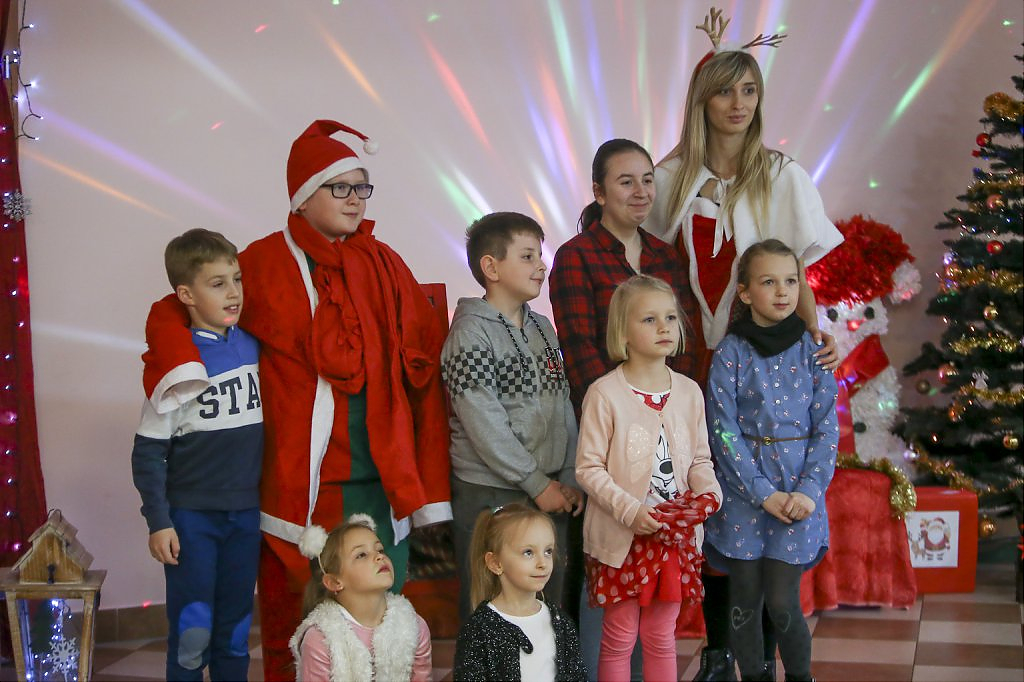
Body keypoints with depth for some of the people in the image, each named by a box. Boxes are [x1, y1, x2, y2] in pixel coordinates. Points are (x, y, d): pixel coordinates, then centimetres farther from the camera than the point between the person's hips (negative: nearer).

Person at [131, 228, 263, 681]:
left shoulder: (252, 347, 3)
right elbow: (148, 452, -7)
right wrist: (158, 522, -11)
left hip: (246, 513, 4)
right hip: (192, 516, -4)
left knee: (236, 628, 11)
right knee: (192, 632, 1)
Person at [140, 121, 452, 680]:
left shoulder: (383, 265, 8)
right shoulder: (263, 264, 1)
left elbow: (425, 367, 6)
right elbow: (172, 313, 8)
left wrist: (428, 483, 0)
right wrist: (178, 369, -14)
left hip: (381, 480, 2)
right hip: (297, 483, -2)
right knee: (291, 618, 5)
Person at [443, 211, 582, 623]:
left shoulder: (543, 328, 11)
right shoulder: (471, 331, -11)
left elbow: (563, 407, 12)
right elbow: (484, 424, -17)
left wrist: (570, 479, 2)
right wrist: (537, 483, -14)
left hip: (550, 494, 7)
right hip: (490, 496, -7)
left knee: (549, 603, 14)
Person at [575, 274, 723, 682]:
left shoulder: (689, 392, 5)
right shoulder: (605, 393, -11)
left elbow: (700, 459, 12)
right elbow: (588, 468, -12)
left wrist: (707, 491, -9)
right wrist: (631, 511, -21)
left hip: (676, 533, 4)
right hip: (621, 536, -4)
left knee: (662, 636, 14)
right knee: (619, 637, 7)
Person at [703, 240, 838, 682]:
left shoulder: (811, 349, 3)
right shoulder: (731, 352, -2)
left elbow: (827, 428, 1)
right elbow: (723, 432, -6)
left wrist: (809, 491, -11)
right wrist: (764, 494, -12)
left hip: (798, 491, 0)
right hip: (743, 490, 0)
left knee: (782, 602, -3)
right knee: (745, 600, 4)